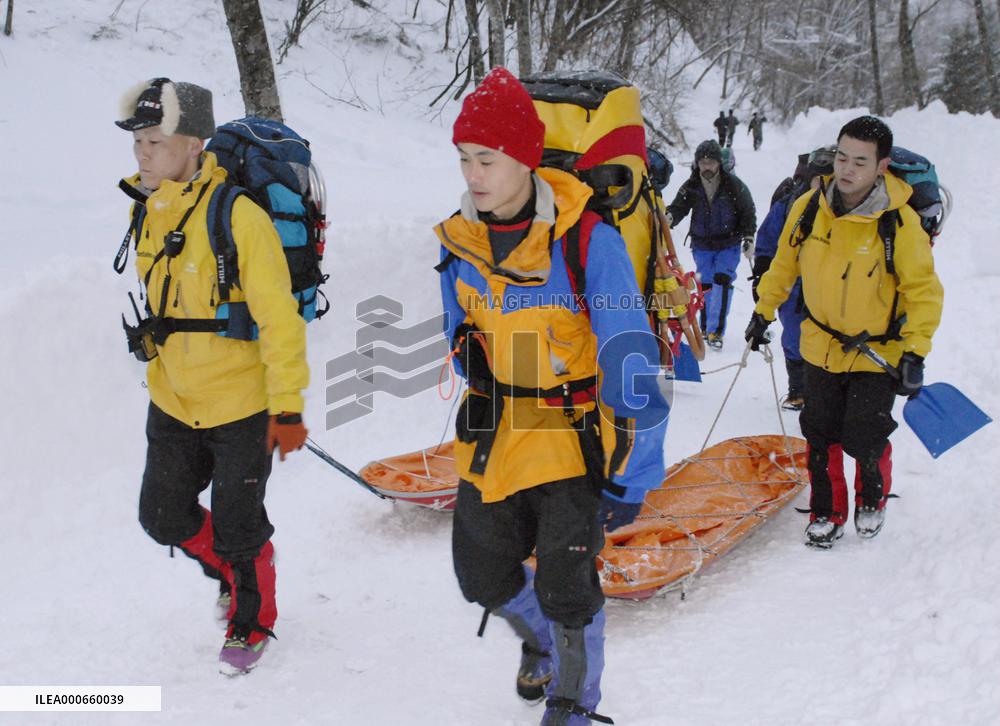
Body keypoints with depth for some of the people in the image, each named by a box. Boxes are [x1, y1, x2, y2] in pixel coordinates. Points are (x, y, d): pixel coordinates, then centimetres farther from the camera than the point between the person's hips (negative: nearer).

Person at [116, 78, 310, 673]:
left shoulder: (238, 215, -22)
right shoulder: (148, 209, 1)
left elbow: (279, 317, -20)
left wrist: (287, 405, -20)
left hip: (242, 403, -7)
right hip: (173, 402, 7)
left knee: (236, 527, 6)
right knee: (164, 516, 14)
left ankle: (253, 620, 33)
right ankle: (234, 574, 43)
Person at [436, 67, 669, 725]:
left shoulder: (588, 242, -21)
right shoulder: (460, 243, -3)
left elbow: (631, 362, -19)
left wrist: (631, 476, -17)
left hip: (572, 443, -5)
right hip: (491, 442, 6)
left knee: (566, 593, 0)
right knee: (483, 577, 17)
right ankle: (541, 640, 50)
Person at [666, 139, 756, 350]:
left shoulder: (734, 185, -10)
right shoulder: (691, 187, -6)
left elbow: (748, 212, -2)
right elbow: (679, 207, -6)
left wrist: (748, 238, -7)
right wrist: (669, 217, -29)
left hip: (728, 244, -2)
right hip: (702, 244, 2)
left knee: (722, 281, -15)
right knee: (705, 285, 7)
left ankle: (715, 330, -13)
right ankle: (706, 327, 24)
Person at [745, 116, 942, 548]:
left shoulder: (900, 221, -20)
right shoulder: (808, 207, -10)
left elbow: (924, 292, -12)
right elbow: (784, 264, 8)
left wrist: (915, 354, -17)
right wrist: (763, 311, 13)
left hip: (878, 352, -3)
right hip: (821, 346, 3)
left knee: (863, 439, -3)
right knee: (821, 434, 9)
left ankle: (873, 498, 29)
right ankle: (827, 512, 29)